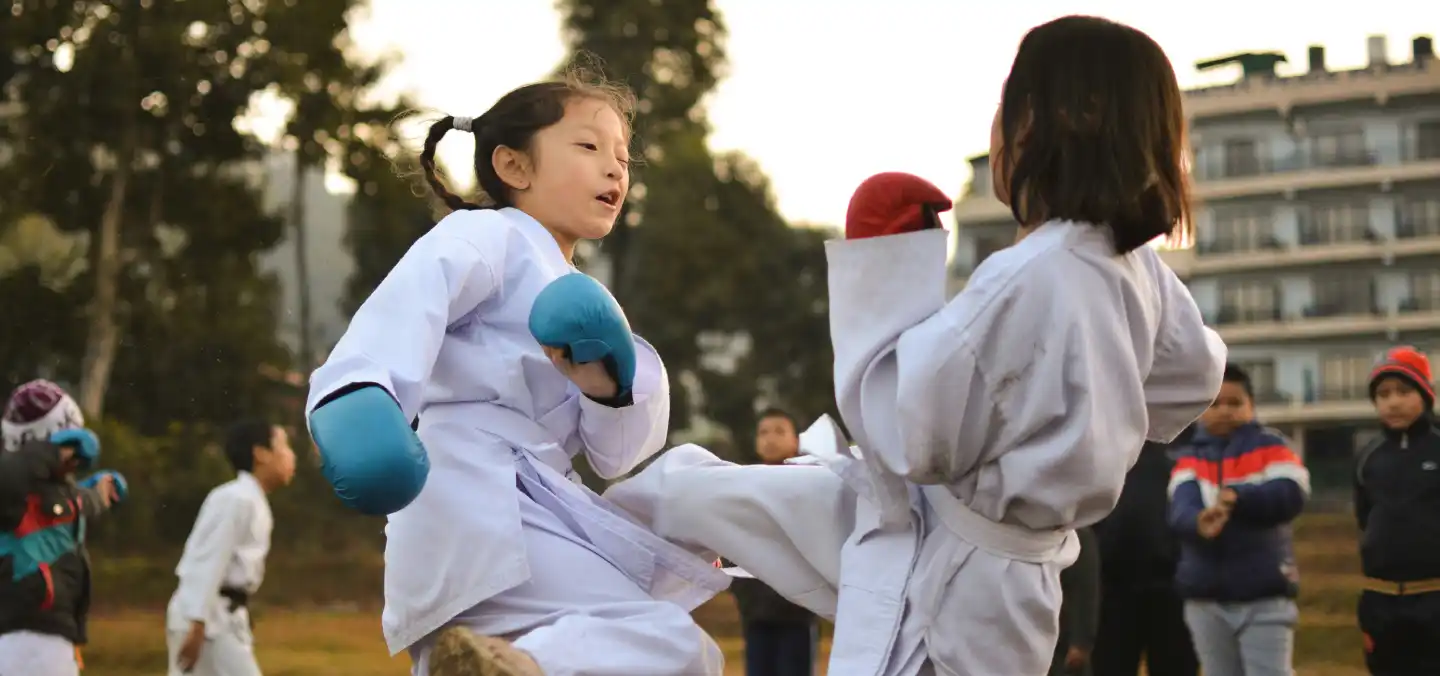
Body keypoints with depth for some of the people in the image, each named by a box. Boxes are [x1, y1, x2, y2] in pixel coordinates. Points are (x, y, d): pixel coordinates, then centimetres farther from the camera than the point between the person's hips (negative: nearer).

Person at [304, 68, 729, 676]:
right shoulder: (486, 236, 3)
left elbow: (618, 456, 15)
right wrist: (358, 388, -42)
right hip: (476, 501, -10)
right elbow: (414, 296, -21)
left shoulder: (574, 294, 28)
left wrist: (607, 386, -8)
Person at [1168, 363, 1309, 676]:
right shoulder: (1190, 459, 7)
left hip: (1265, 597, -3)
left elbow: (1291, 494, -16)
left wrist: (1237, 496, -30)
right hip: (1206, 600, 3)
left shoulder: (1270, 446, 2)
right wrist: (1198, 522, -38)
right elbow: (1180, 509, -13)